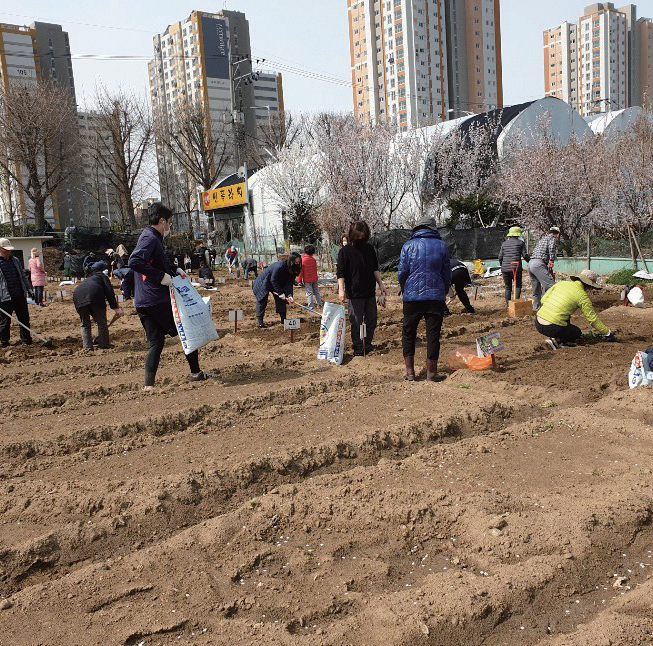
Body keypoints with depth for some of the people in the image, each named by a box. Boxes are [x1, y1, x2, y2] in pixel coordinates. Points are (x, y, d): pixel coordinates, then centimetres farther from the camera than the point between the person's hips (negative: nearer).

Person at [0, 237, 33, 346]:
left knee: (24, 319, 8)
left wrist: (28, 289, 17)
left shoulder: (15, 260, 13)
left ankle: (26, 340, 18)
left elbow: (22, 276, 22)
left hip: (20, 296, 5)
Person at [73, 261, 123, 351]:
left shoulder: (87, 280, 42)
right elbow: (109, 292, 6)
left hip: (78, 297, 6)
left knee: (85, 325, 15)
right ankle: (104, 345, 14)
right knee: (101, 323, 8)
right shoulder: (102, 276, 25)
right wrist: (116, 307, 1)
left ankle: (87, 347, 7)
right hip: (94, 296, -5)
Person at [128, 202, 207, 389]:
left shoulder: (151, 237, 17)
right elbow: (134, 261, -29)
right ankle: (195, 373, 16)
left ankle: (149, 384, 5)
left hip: (143, 303, 9)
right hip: (158, 301, -9)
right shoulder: (151, 239, -14)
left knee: (156, 342, 10)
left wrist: (174, 269, 17)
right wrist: (161, 276, -27)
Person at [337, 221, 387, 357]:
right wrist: (341, 290, -17)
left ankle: (368, 345, 24)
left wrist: (380, 283, 13)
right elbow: (340, 273, -8)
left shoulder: (370, 249, 9)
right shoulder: (345, 251, -6)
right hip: (355, 293, -5)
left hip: (370, 292, 5)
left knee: (372, 320, 10)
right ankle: (358, 349, 10)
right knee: (356, 322, 0)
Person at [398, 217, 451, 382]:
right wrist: (443, 293, 21)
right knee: (433, 334, 5)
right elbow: (447, 273, 8)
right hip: (436, 297, 0)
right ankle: (432, 372, 10)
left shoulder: (408, 245, 2)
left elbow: (402, 273, 1)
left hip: (412, 296, 0)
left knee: (408, 333, 11)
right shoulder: (441, 245, 5)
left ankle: (410, 371, 10)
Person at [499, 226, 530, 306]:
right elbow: (525, 255, -4)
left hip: (505, 269, 3)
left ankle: (508, 304, 8)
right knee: (518, 286, 11)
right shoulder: (520, 243, 1)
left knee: (507, 287, 11)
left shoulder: (504, 243, 11)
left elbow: (500, 257, 9)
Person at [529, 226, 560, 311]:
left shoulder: (542, 239, 29)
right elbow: (552, 247, -17)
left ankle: (536, 307, 25)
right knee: (550, 285, -14)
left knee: (536, 288, 18)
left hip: (530, 263, 9)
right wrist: (551, 261, -13)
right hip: (538, 264, -9)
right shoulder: (553, 238, 6)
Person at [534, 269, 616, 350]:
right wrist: (607, 333, 14)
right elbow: (593, 319, 2)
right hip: (551, 328, -6)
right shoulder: (582, 296, -3)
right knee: (577, 333, 23)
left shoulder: (561, 283, 11)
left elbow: (543, 300, 13)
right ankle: (556, 341, -1)